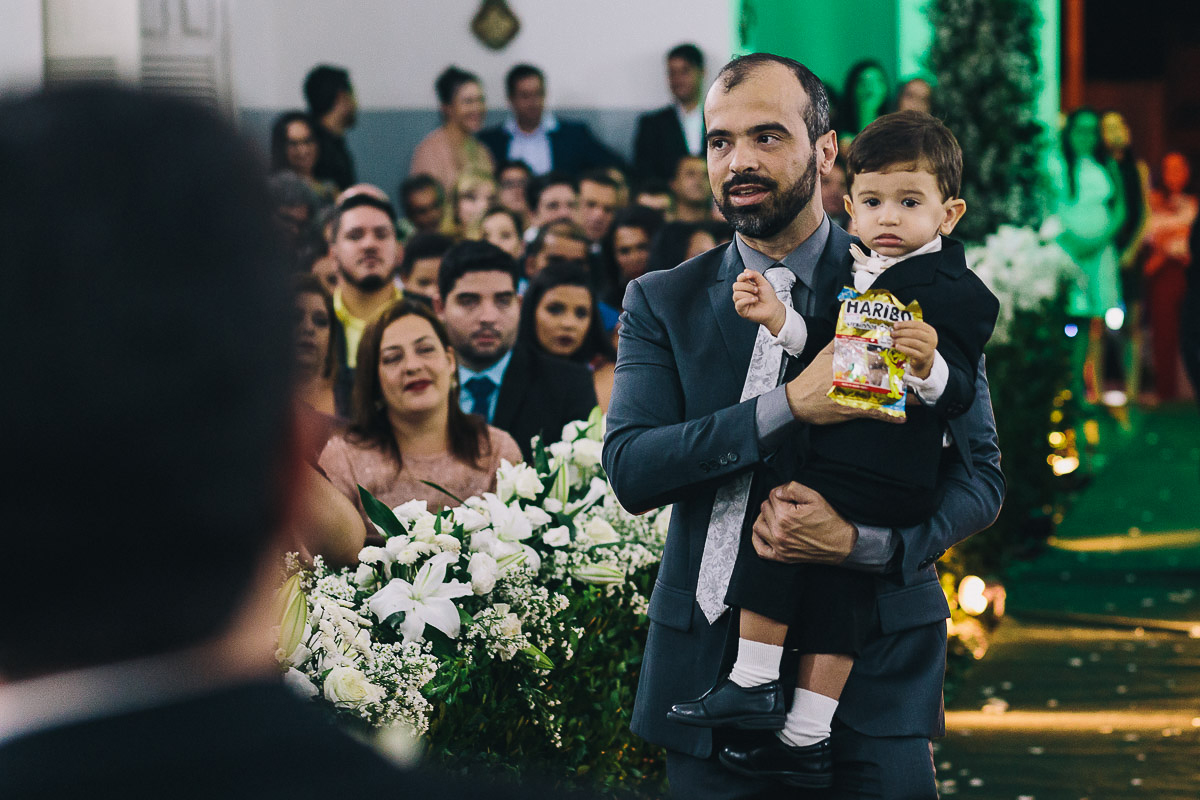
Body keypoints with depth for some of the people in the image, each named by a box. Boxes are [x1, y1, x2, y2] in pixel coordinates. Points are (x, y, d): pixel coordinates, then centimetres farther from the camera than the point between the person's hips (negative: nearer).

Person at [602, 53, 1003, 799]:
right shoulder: (663, 303, 6)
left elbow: (980, 478, 1)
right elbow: (629, 469, -7)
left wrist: (862, 542, -18)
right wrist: (789, 407, -20)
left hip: (874, 661, -1)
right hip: (712, 661, 1)